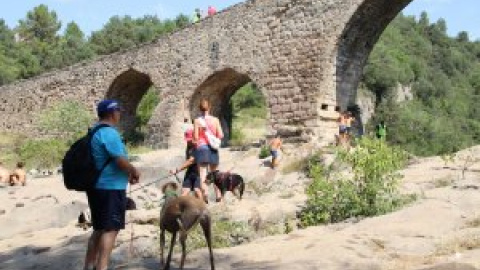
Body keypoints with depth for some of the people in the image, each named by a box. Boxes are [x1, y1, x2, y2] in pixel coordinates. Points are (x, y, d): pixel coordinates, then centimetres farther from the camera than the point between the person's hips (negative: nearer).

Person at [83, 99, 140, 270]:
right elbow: (120, 160, -22)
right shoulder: (109, 132, -17)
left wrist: (127, 173, 18)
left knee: (100, 229, 18)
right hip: (111, 188, -10)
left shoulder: (95, 132, 15)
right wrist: (134, 171, -4)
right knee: (110, 230, -4)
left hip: (98, 187, 10)